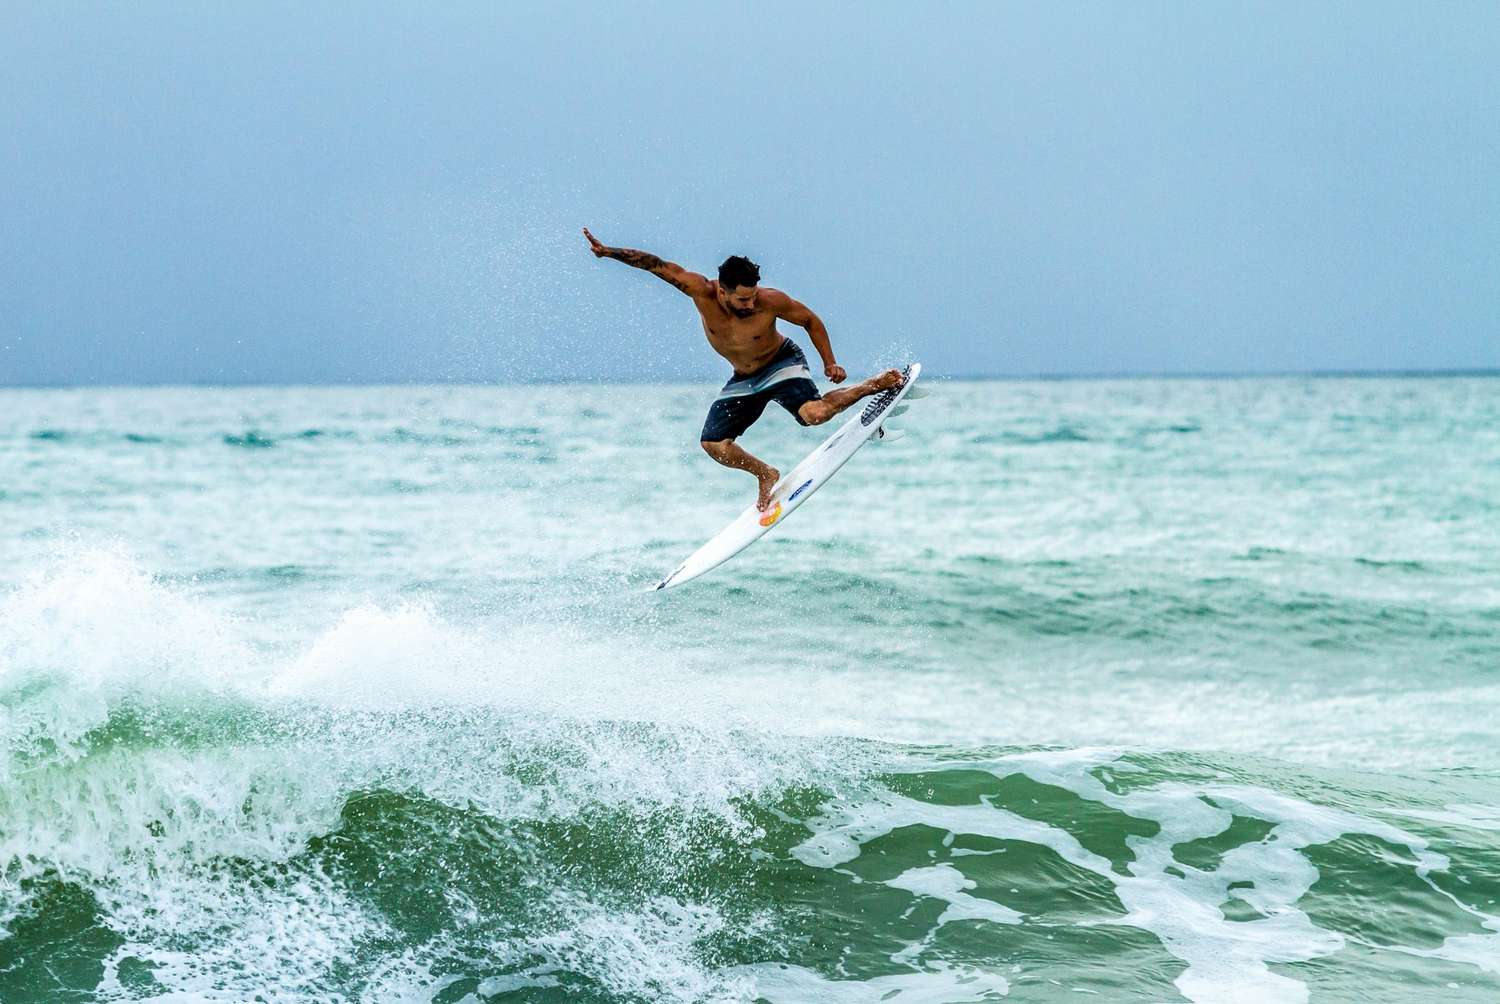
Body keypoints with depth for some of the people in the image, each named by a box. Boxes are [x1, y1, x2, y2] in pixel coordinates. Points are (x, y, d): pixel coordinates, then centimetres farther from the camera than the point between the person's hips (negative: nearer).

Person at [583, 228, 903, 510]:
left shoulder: (770, 300, -31)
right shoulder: (702, 292, -27)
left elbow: (811, 321, -13)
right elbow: (656, 265, -21)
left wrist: (829, 363, -18)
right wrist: (607, 251, -24)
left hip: (782, 363, -4)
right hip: (743, 378, 4)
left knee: (814, 413, -31)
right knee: (713, 444, -8)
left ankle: (875, 385, -4)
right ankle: (765, 475, 18)